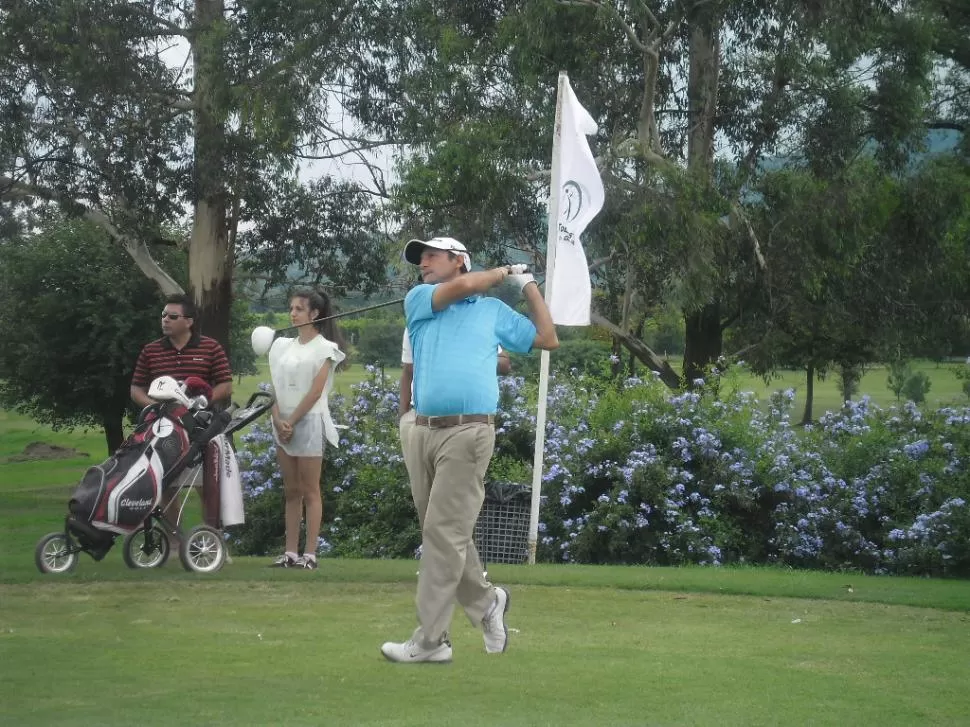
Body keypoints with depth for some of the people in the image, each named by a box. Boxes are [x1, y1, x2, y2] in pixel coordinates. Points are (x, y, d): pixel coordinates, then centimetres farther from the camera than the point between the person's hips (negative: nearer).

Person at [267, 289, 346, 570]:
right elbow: (276, 387, 9)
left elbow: (315, 391, -10)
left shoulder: (324, 348, -2)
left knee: (310, 491, -6)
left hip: (309, 421, -6)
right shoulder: (283, 346, 15)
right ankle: (290, 552, 5)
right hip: (283, 424, 6)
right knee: (290, 491, 5)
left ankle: (310, 554, -7)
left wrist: (292, 422, -13)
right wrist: (278, 420, -6)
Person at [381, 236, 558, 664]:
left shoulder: (494, 311, 14)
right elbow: (461, 286, -4)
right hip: (422, 432, 4)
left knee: (444, 535, -8)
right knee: (441, 533, 8)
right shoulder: (418, 300, 14)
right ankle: (485, 602, 29)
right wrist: (502, 272, 11)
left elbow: (548, 339, 17)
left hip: (468, 432, -4)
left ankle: (429, 640, -7)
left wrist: (528, 285, 18)